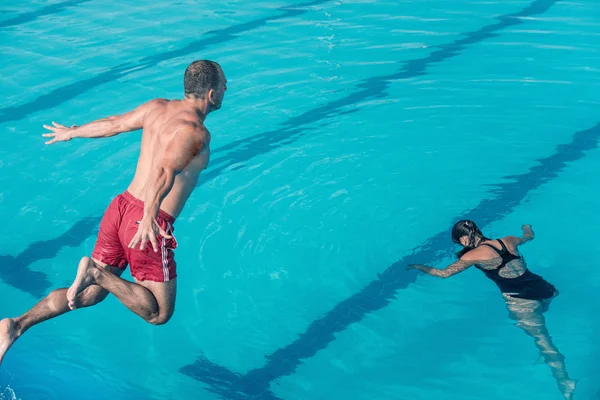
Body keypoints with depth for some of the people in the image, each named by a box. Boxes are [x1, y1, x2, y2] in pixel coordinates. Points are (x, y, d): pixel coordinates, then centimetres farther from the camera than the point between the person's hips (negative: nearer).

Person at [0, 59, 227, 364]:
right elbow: (164, 170, -31)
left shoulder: (158, 107, 9)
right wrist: (149, 218, -43)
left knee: (91, 294, 19)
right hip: (148, 223, -8)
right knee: (159, 314, 7)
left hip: (121, 206, 8)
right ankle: (96, 272, -9)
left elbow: (112, 124, 21)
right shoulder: (196, 132, -14)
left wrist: (72, 132, 37)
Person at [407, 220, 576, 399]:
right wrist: (527, 228, 64)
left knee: (544, 342, -8)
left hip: (522, 302, -7)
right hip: (545, 289, 7)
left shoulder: (474, 255, -1)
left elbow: (444, 273, 5)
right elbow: (529, 236, 40)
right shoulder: (508, 240, 17)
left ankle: (566, 385, -16)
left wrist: (418, 266, 21)